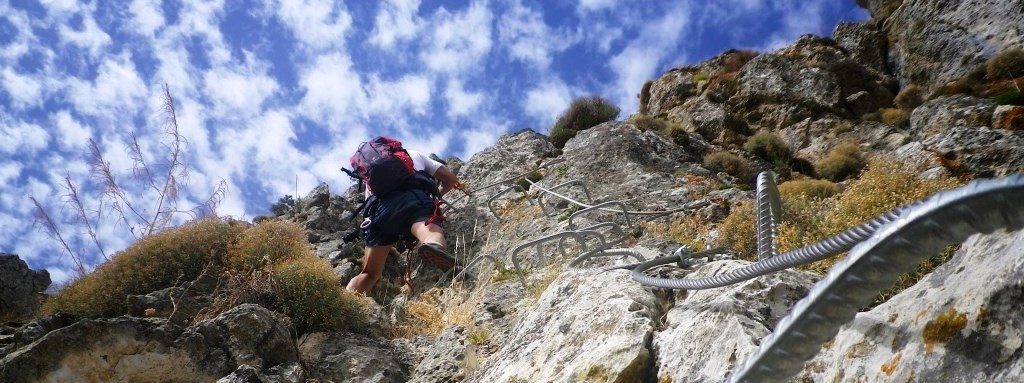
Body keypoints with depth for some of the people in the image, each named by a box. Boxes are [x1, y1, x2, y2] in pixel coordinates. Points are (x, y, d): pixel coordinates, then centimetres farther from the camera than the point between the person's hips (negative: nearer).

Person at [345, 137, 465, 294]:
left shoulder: (372, 173, 42)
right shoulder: (415, 155, 38)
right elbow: (451, 179, 33)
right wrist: (437, 194, 54)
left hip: (379, 205, 2)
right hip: (414, 198, -2)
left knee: (369, 273, 4)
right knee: (432, 232, -30)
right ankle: (433, 246, -67)